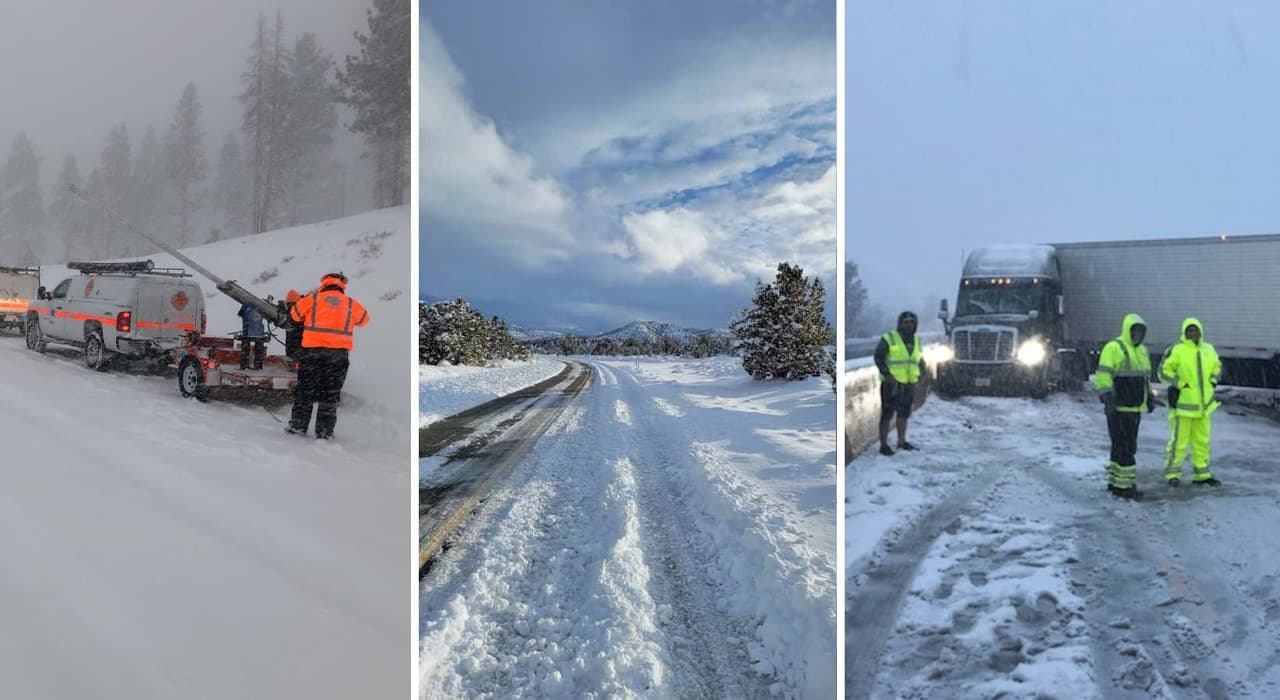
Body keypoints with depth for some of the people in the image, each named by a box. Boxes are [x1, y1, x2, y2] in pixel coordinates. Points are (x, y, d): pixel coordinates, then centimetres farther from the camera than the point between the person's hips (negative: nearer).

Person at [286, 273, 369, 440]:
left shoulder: (312, 298, 5)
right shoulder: (351, 304, 7)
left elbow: (295, 315, 16)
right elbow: (364, 318, 22)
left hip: (312, 349, 0)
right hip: (339, 353, 1)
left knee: (305, 389, 12)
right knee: (330, 394, 7)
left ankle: (298, 425, 13)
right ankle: (325, 431, 6)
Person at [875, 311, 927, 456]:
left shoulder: (916, 340, 13)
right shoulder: (888, 339, -7)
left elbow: (920, 359, 23)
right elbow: (878, 358, -8)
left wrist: (919, 373, 6)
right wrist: (887, 374, -16)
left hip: (909, 384, 6)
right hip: (892, 383, -6)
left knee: (904, 414, 15)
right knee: (887, 415, -5)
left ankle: (902, 441, 27)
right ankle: (884, 445, -1)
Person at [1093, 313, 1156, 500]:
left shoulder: (1141, 350, 17)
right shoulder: (1114, 348, -11)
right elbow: (1102, 376, -18)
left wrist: (1149, 398, 24)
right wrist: (1107, 399, -25)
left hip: (1134, 408, 9)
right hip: (1119, 408, -9)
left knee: (1121, 446, 13)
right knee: (1125, 447, -9)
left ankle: (1114, 482, 20)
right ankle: (1126, 485, -5)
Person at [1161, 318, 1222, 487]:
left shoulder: (1209, 350, 10)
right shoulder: (1177, 350, -10)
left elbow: (1217, 367, 25)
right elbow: (1164, 370, -7)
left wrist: (1213, 381, 11)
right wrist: (1178, 383, -13)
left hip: (1203, 403, 7)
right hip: (1183, 403, -6)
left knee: (1202, 440, 13)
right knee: (1179, 439, -3)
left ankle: (1201, 474, 22)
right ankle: (1172, 473, 8)